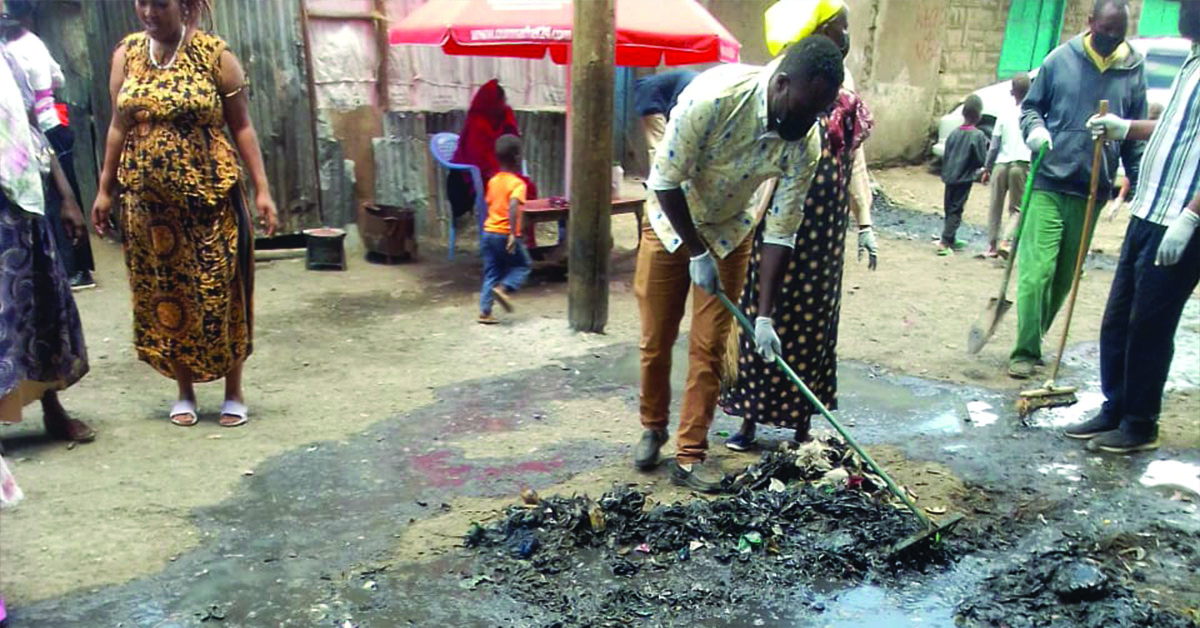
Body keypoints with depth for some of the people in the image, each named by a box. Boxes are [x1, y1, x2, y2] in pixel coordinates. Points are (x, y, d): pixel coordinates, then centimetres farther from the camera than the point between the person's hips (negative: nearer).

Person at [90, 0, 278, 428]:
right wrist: (105, 190, 11)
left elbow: (241, 127, -3)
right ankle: (185, 392, 24)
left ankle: (234, 393, 18)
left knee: (219, 293, 2)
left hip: (209, 197, -3)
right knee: (163, 295, 9)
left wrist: (262, 189, -8)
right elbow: (118, 127, 12)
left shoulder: (214, 55, -4)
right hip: (147, 201, 4)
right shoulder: (126, 55, 6)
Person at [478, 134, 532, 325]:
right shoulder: (517, 183, -11)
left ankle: (485, 312, 7)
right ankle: (503, 288, -8)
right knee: (522, 265, 14)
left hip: (488, 232, 6)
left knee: (491, 273, 12)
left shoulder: (493, 181, 11)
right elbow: (513, 206, -27)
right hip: (505, 234, -6)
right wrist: (513, 234, -30)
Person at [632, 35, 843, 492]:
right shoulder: (713, 95, -34)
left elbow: (781, 231, -16)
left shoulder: (806, 143, -22)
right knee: (656, 341, 4)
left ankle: (690, 455, 13)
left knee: (709, 348, 0)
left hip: (729, 232, 2)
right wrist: (697, 252, -17)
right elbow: (666, 180, -24)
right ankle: (653, 428, 29)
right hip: (671, 222, -2)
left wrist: (765, 316, -18)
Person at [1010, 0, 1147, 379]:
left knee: (1065, 276, 9)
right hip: (1049, 183, -2)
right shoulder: (1061, 59, 0)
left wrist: (1139, 182, 5)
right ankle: (1026, 351, -4)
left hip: (1092, 190, 3)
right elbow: (1030, 106, 10)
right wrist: (1035, 128, -12)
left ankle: (1034, 341, 24)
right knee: (1036, 269, -10)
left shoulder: (1135, 70, 5)